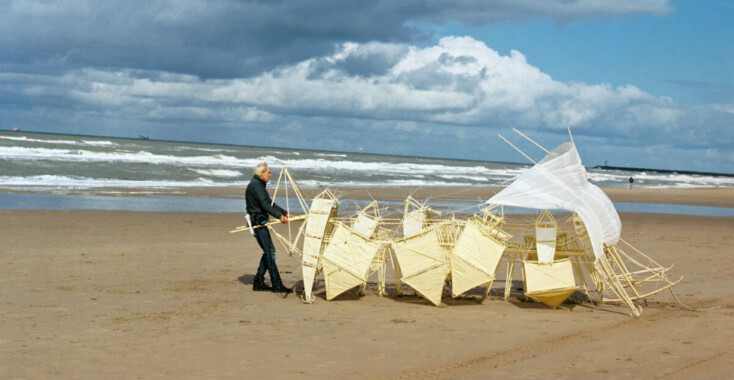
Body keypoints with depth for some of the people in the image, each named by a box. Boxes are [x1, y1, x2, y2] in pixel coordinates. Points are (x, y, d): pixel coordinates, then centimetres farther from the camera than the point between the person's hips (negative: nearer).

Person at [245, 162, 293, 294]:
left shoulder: (259, 185, 20)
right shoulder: (255, 185, -14)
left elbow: (269, 203, 25)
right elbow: (265, 204, -24)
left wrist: (285, 213, 23)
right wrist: (280, 216, -30)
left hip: (259, 222, 11)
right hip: (258, 222, -11)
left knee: (268, 251, 11)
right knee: (269, 251, -11)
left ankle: (258, 281, 15)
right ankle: (277, 284, -10)